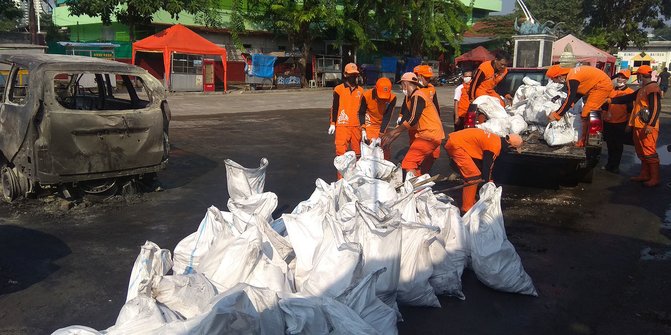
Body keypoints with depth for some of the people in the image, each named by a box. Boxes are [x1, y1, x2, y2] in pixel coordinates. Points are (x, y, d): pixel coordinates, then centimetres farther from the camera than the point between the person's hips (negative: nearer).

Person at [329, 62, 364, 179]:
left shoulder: (360, 90, 12)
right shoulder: (339, 89, 1)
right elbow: (334, 107, 2)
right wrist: (332, 124, -3)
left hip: (356, 125, 4)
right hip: (342, 125, -4)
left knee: (357, 152, 7)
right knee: (341, 152, -7)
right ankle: (341, 178, -2)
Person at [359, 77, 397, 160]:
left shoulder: (392, 98, -24)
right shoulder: (367, 96, -25)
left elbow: (387, 116, -20)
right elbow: (361, 113, -11)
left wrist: (381, 135, -23)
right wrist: (363, 130, -19)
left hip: (383, 125, 2)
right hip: (370, 124, -1)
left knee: (385, 147, 3)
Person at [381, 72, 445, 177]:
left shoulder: (417, 96, -14)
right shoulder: (409, 98, 15)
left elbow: (412, 120, -23)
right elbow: (405, 119, 12)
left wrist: (393, 132, -15)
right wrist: (390, 138, 5)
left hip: (430, 136, -10)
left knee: (408, 164, -16)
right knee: (419, 164, 19)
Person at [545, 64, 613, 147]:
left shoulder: (572, 80, -25)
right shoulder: (571, 74, 5)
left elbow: (570, 100, -23)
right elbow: (578, 93, 13)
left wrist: (556, 115, -15)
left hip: (602, 86, -10)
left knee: (586, 114, -12)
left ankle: (583, 141, -7)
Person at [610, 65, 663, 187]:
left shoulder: (653, 88, -12)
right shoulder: (642, 89, 19)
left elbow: (656, 108, -20)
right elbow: (628, 98, 26)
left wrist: (650, 125, -26)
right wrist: (611, 100, 24)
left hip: (647, 127, -10)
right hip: (639, 126, 10)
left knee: (649, 153, -7)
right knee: (641, 153, 15)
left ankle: (655, 178, -2)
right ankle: (644, 175, 23)